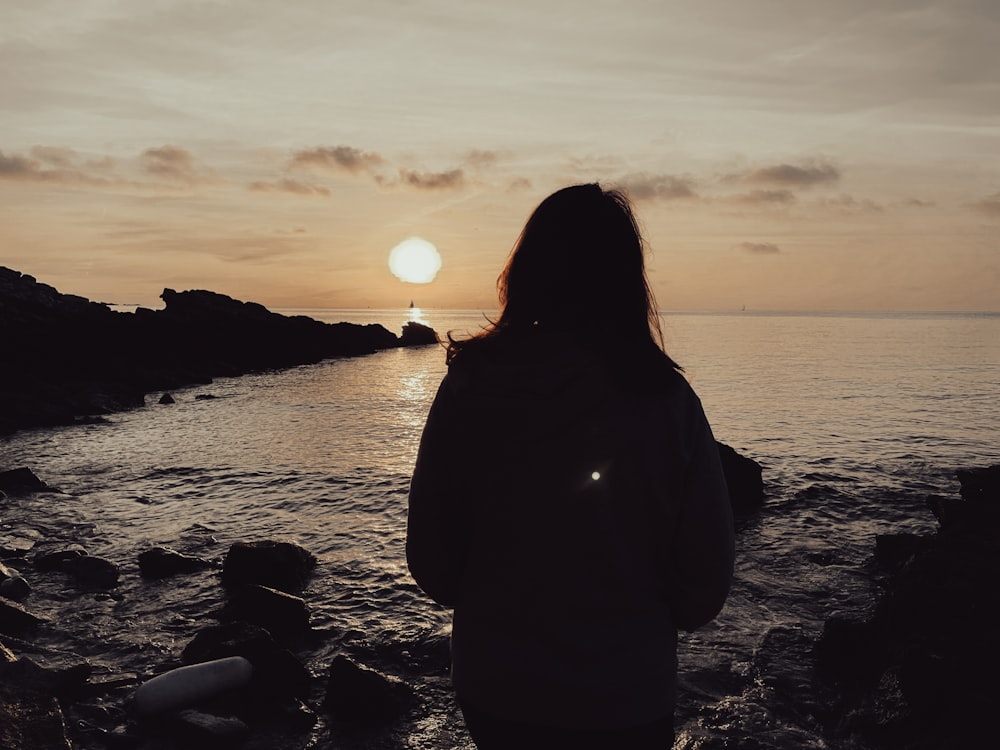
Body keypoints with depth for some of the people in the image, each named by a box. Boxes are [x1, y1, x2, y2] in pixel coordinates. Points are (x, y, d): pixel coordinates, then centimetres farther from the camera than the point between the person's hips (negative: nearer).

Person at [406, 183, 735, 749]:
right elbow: (706, 580, -10)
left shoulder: (467, 387, -13)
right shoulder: (666, 399, -16)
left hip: (493, 687, 2)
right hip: (626, 699, -1)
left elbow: (432, 562, -5)